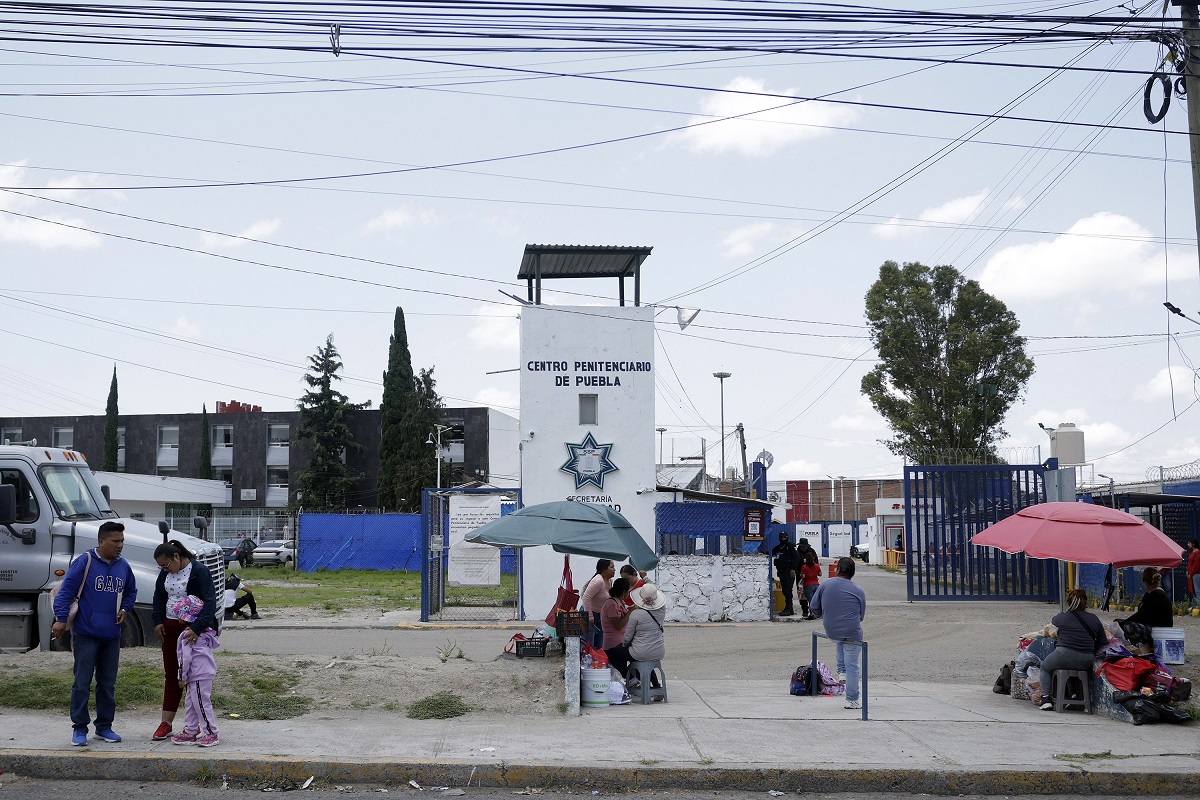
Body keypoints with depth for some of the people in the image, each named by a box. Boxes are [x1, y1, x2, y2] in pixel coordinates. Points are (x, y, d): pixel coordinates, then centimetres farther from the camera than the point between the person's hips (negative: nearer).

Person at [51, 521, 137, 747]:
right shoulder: (84, 563, -8)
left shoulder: (123, 566, 9)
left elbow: (131, 592, 25)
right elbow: (66, 590, -9)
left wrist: (125, 609, 8)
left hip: (112, 635, 5)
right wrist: (61, 619, -16)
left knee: (108, 683, 10)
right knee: (82, 684, -2)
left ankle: (104, 727, 20)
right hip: (86, 634, -5)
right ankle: (79, 728, 7)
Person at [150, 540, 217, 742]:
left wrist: (198, 628, -32)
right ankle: (166, 723, 12)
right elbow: (159, 597, 21)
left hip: (193, 629, -6)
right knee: (171, 675, 9)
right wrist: (158, 621, 9)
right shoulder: (165, 573, 6)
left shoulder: (200, 571, -16)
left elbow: (210, 601, -24)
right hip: (170, 628, 6)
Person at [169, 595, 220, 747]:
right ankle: (190, 732, 23)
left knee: (201, 704, -5)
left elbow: (185, 658, -17)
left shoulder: (187, 635, -16)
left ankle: (211, 733, 0)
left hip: (199, 675, -10)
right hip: (204, 673, 10)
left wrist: (182, 677, -8)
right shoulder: (203, 632, 12)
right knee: (190, 704, 16)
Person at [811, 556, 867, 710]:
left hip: (830, 632, 3)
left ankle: (841, 672, 29)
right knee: (852, 666, 7)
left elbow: (814, 608, 5)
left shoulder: (825, 585, -1)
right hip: (852, 634, -3)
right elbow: (861, 616, 7)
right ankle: (852, 700, 12)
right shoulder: (859, 591, -5)